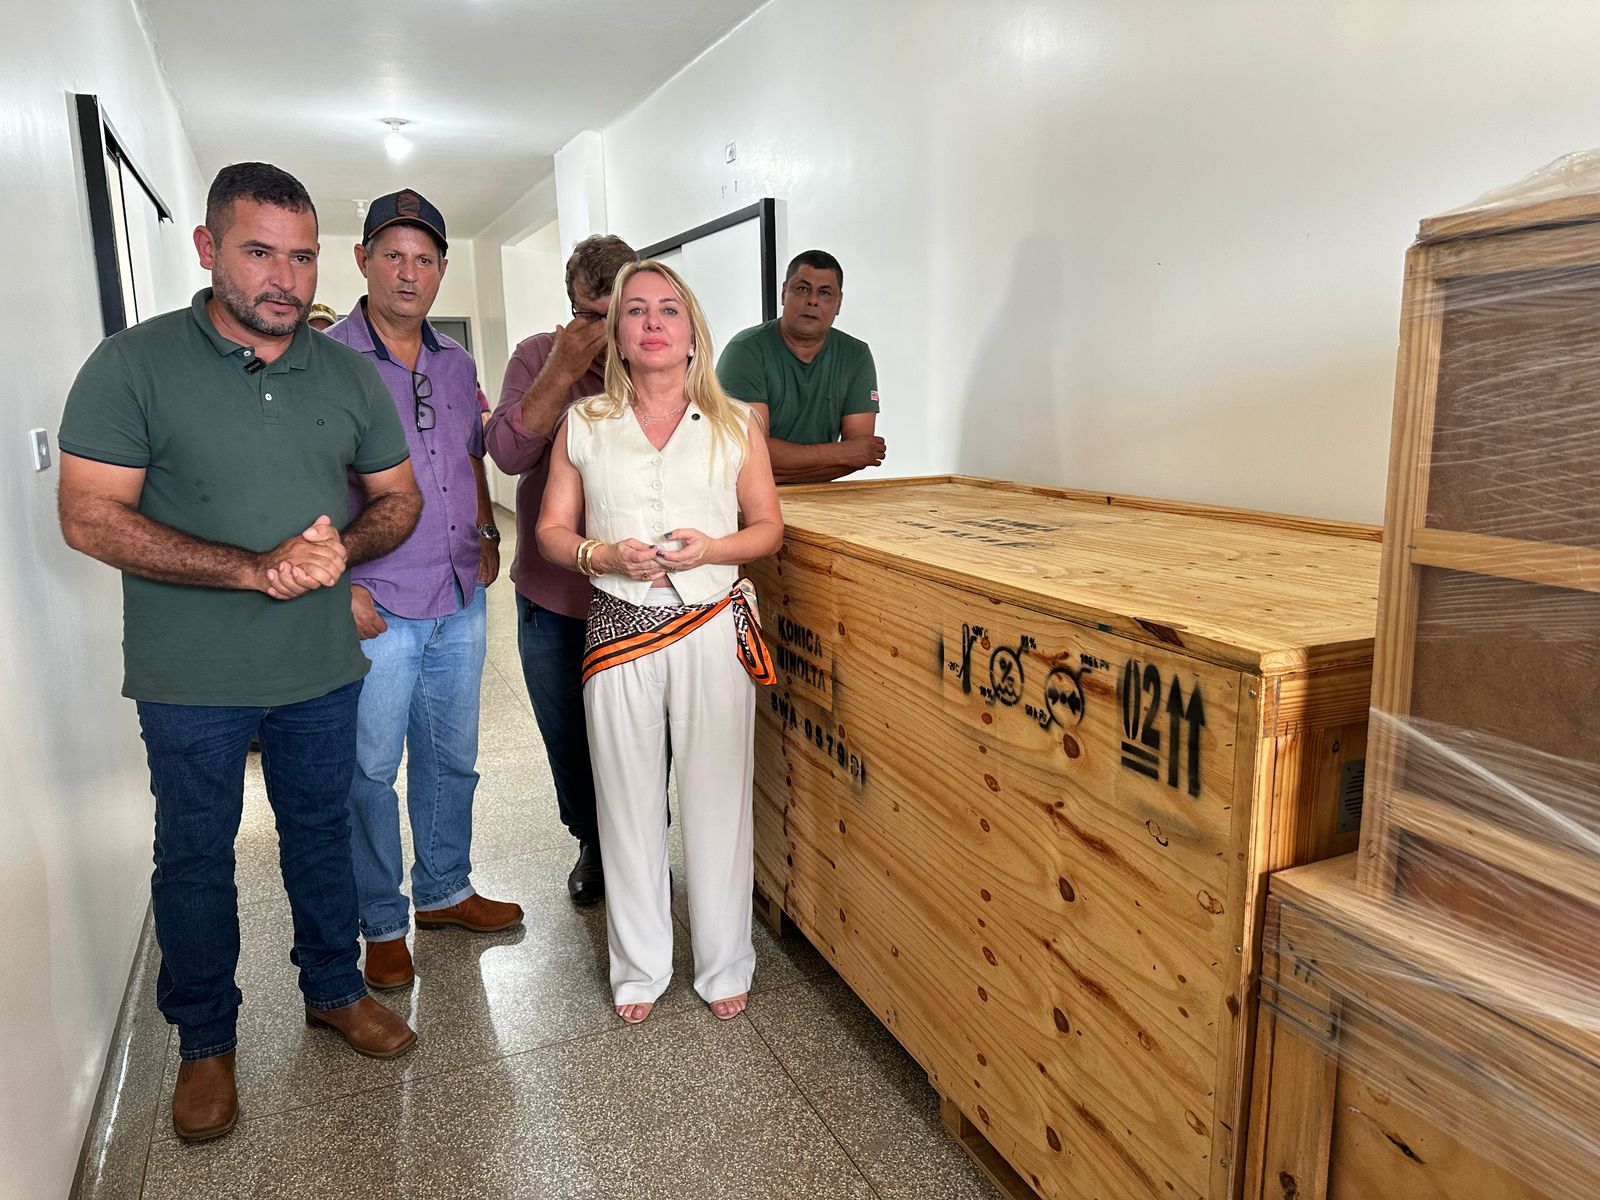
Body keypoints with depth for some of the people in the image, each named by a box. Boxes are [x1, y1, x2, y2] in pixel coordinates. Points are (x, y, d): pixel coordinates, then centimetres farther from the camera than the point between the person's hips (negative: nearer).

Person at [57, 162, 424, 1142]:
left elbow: (399, 498, 8)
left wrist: (343, 547, -14)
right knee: (196, 857, 13)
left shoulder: (348, 373, 3)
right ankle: (206, 1038, 33)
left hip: (323, 667, 3)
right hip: (192, 681, -3)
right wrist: (259, 567, -23)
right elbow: (89, 517, -15)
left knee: (322, 832, 18)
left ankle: (335, 988, 39)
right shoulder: (134, 366, -9)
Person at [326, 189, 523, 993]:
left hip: (460, 602, 6)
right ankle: (382, 924, 24)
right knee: (370, 769, 6)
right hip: (375, 610, -6)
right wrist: (339, 586, -16)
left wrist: (486, 535, 11)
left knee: (451, 757, 17)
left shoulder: (457, 364, 10)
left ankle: (444, 892, 35)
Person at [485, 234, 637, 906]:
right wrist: (564, 367, -21)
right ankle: (592, 845, 42)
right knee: (569, 743, 17)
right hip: (553, 597, 2)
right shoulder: (538, 356, -2)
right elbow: (507, 453, -17)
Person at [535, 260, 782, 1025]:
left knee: (717, 798, 4)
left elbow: (768, 527, 8)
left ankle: (724, 966, 24)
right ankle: (639, 969, 26)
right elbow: (551, 529, 8)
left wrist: (712, 548, -12)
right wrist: (603, 555, -12)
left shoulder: (735, 425, 6)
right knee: (628, 801, 8)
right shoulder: (583, 425, 8)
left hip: (714, 629, -1)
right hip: (619, 630, 1)